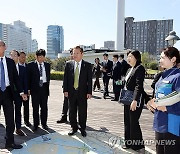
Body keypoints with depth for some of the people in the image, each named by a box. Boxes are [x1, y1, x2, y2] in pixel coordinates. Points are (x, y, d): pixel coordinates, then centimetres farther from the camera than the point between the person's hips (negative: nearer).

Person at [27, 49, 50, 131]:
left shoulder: (47, 65, 8)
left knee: (44, 107, 9)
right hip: (35, 88, -2)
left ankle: (44, 123, 21)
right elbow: (28, 77, 0)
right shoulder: (31, 65, 0)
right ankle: (35, 124, 17)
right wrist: (28, 88, -3)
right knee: (35, 107, 5)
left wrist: (47, 85, 6)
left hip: (44, 87, 2)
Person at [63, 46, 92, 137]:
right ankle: (74, 128, 28)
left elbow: (89, 79, -2)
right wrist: (65, 90, -2)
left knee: (82, 112, 6)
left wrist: (89, 92, -7)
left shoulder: (87, 65, -1)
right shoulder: (68, 64, 4)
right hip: (71, 92, 2)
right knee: (72, 111, 11)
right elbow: (65, 78, 5)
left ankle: (82, 128, 24)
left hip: (82, 92, -2)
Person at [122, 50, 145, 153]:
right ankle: (129, 143, 28)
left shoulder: (140, 68, -13)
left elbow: (139, 85, -21)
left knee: (134, 123, -1)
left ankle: (139, 146, 14)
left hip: (135, 100, -9)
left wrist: (135, 100, -26)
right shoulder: (130, 69, 14)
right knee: (127, 122, 14)